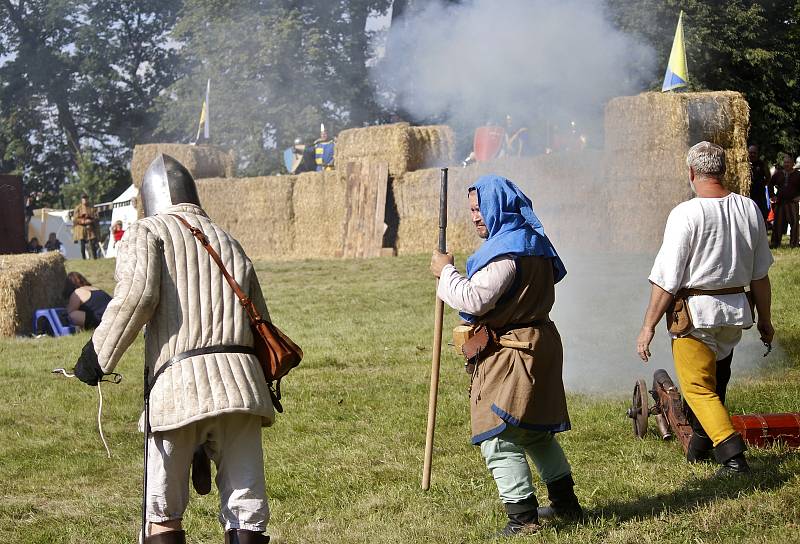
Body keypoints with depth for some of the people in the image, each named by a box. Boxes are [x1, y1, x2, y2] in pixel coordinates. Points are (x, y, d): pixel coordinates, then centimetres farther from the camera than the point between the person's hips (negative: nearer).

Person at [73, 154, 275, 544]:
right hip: (241, 383, 4)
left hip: (179, 382, -4)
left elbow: (138, 293, -12)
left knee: (163, 511, 8)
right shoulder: (230, 244, 24)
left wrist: (97, 354, -4)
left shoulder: (146, 234, 8)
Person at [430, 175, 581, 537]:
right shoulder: (533, 241, 13)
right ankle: (565, 503, 31)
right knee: (536, 430, 23)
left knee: (498, 438, -8)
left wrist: (445, 271, -9)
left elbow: (474, 300, -25)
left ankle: (522, 517, -9)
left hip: (510, 353, -11)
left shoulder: (506, 251, -20)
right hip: (539, 341, 11)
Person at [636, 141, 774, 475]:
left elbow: (667, 280, -16)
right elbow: (760, 274, 9)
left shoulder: (686, 214, -15)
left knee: (698, 388, -1)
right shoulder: (749, 209, 2)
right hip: (737, 312, 6)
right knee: (715, 381, 23)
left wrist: (648, 326, -10)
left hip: (696, 313, -6)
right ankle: (701, 443, 37)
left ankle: (732, 452, -17)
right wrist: (765, 320, 20)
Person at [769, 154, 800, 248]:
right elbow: (770, 184, 19)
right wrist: (773, 196, 11)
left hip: (792, 202, -2)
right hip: (780, 202, 2)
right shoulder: (778, 174, 9)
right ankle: (776, 242, 9)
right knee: (778, 222, 2)